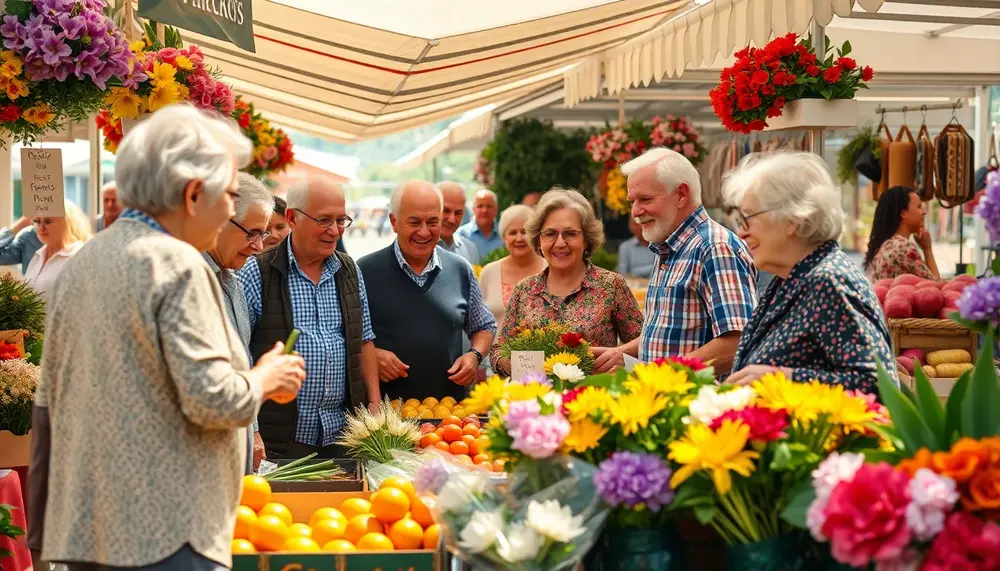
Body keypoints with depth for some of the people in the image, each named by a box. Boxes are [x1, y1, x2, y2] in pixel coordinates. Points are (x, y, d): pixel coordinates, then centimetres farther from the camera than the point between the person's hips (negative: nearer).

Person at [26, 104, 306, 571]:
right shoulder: (177, 264, -13)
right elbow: (212, 400, -19)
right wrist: (265, 380, 1)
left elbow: (48, 407, 17)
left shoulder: (80, 264, 13)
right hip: (165, 533, -8)